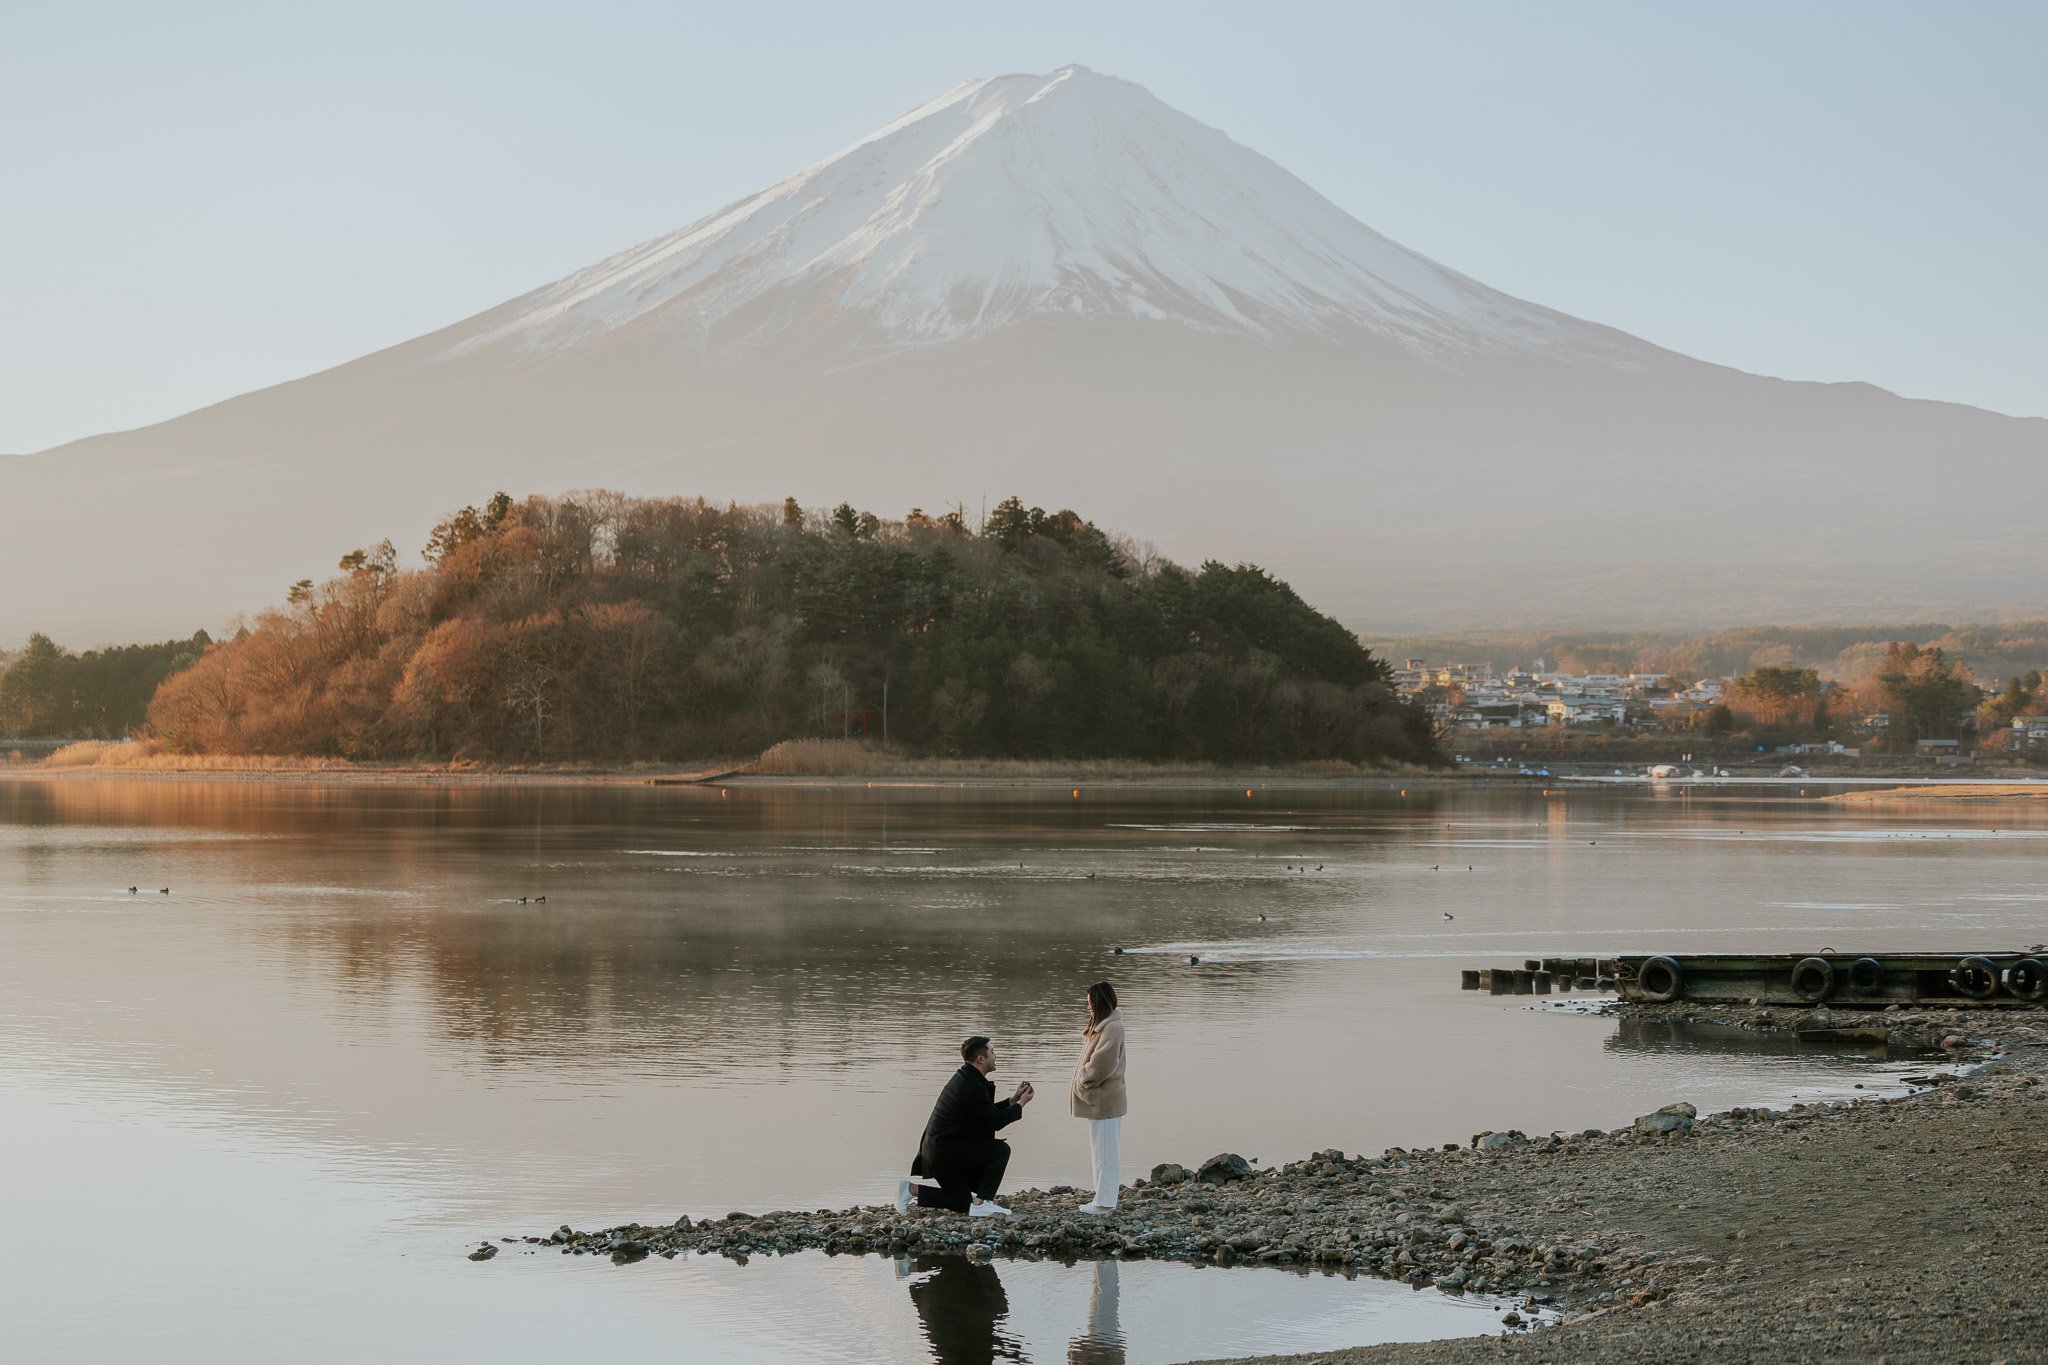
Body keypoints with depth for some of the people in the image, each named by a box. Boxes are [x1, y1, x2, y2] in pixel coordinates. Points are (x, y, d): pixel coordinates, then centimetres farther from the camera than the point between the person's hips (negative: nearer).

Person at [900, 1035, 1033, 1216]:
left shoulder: (965, 1078, 13)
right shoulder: (973, 1087, -19)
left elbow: (987, 1112, 22)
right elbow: (995, 1121, -16)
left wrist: (1012, 1100, 15)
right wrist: (1020, 1104, -2)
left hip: (937, 1151, 10)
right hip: (946, 1152, -10)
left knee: (962, 1204, 16)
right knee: (1001, 1149, -12)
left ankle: (911, 1189, 11)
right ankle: (981, 1203, -12)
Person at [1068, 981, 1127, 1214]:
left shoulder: (1112, 1028, -17)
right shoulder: (1103, 1026, 15)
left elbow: (1101, 1064, -22)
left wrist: (1083, 1080, -10)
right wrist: (1083, 1077, 6)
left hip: (1104, 1100, -10)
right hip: (1099, 1099, 10)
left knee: (1104, 1151, -5)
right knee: (1101, 1150, 15)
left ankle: (1104, 1202, -1)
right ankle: (1104, 1197, 22)